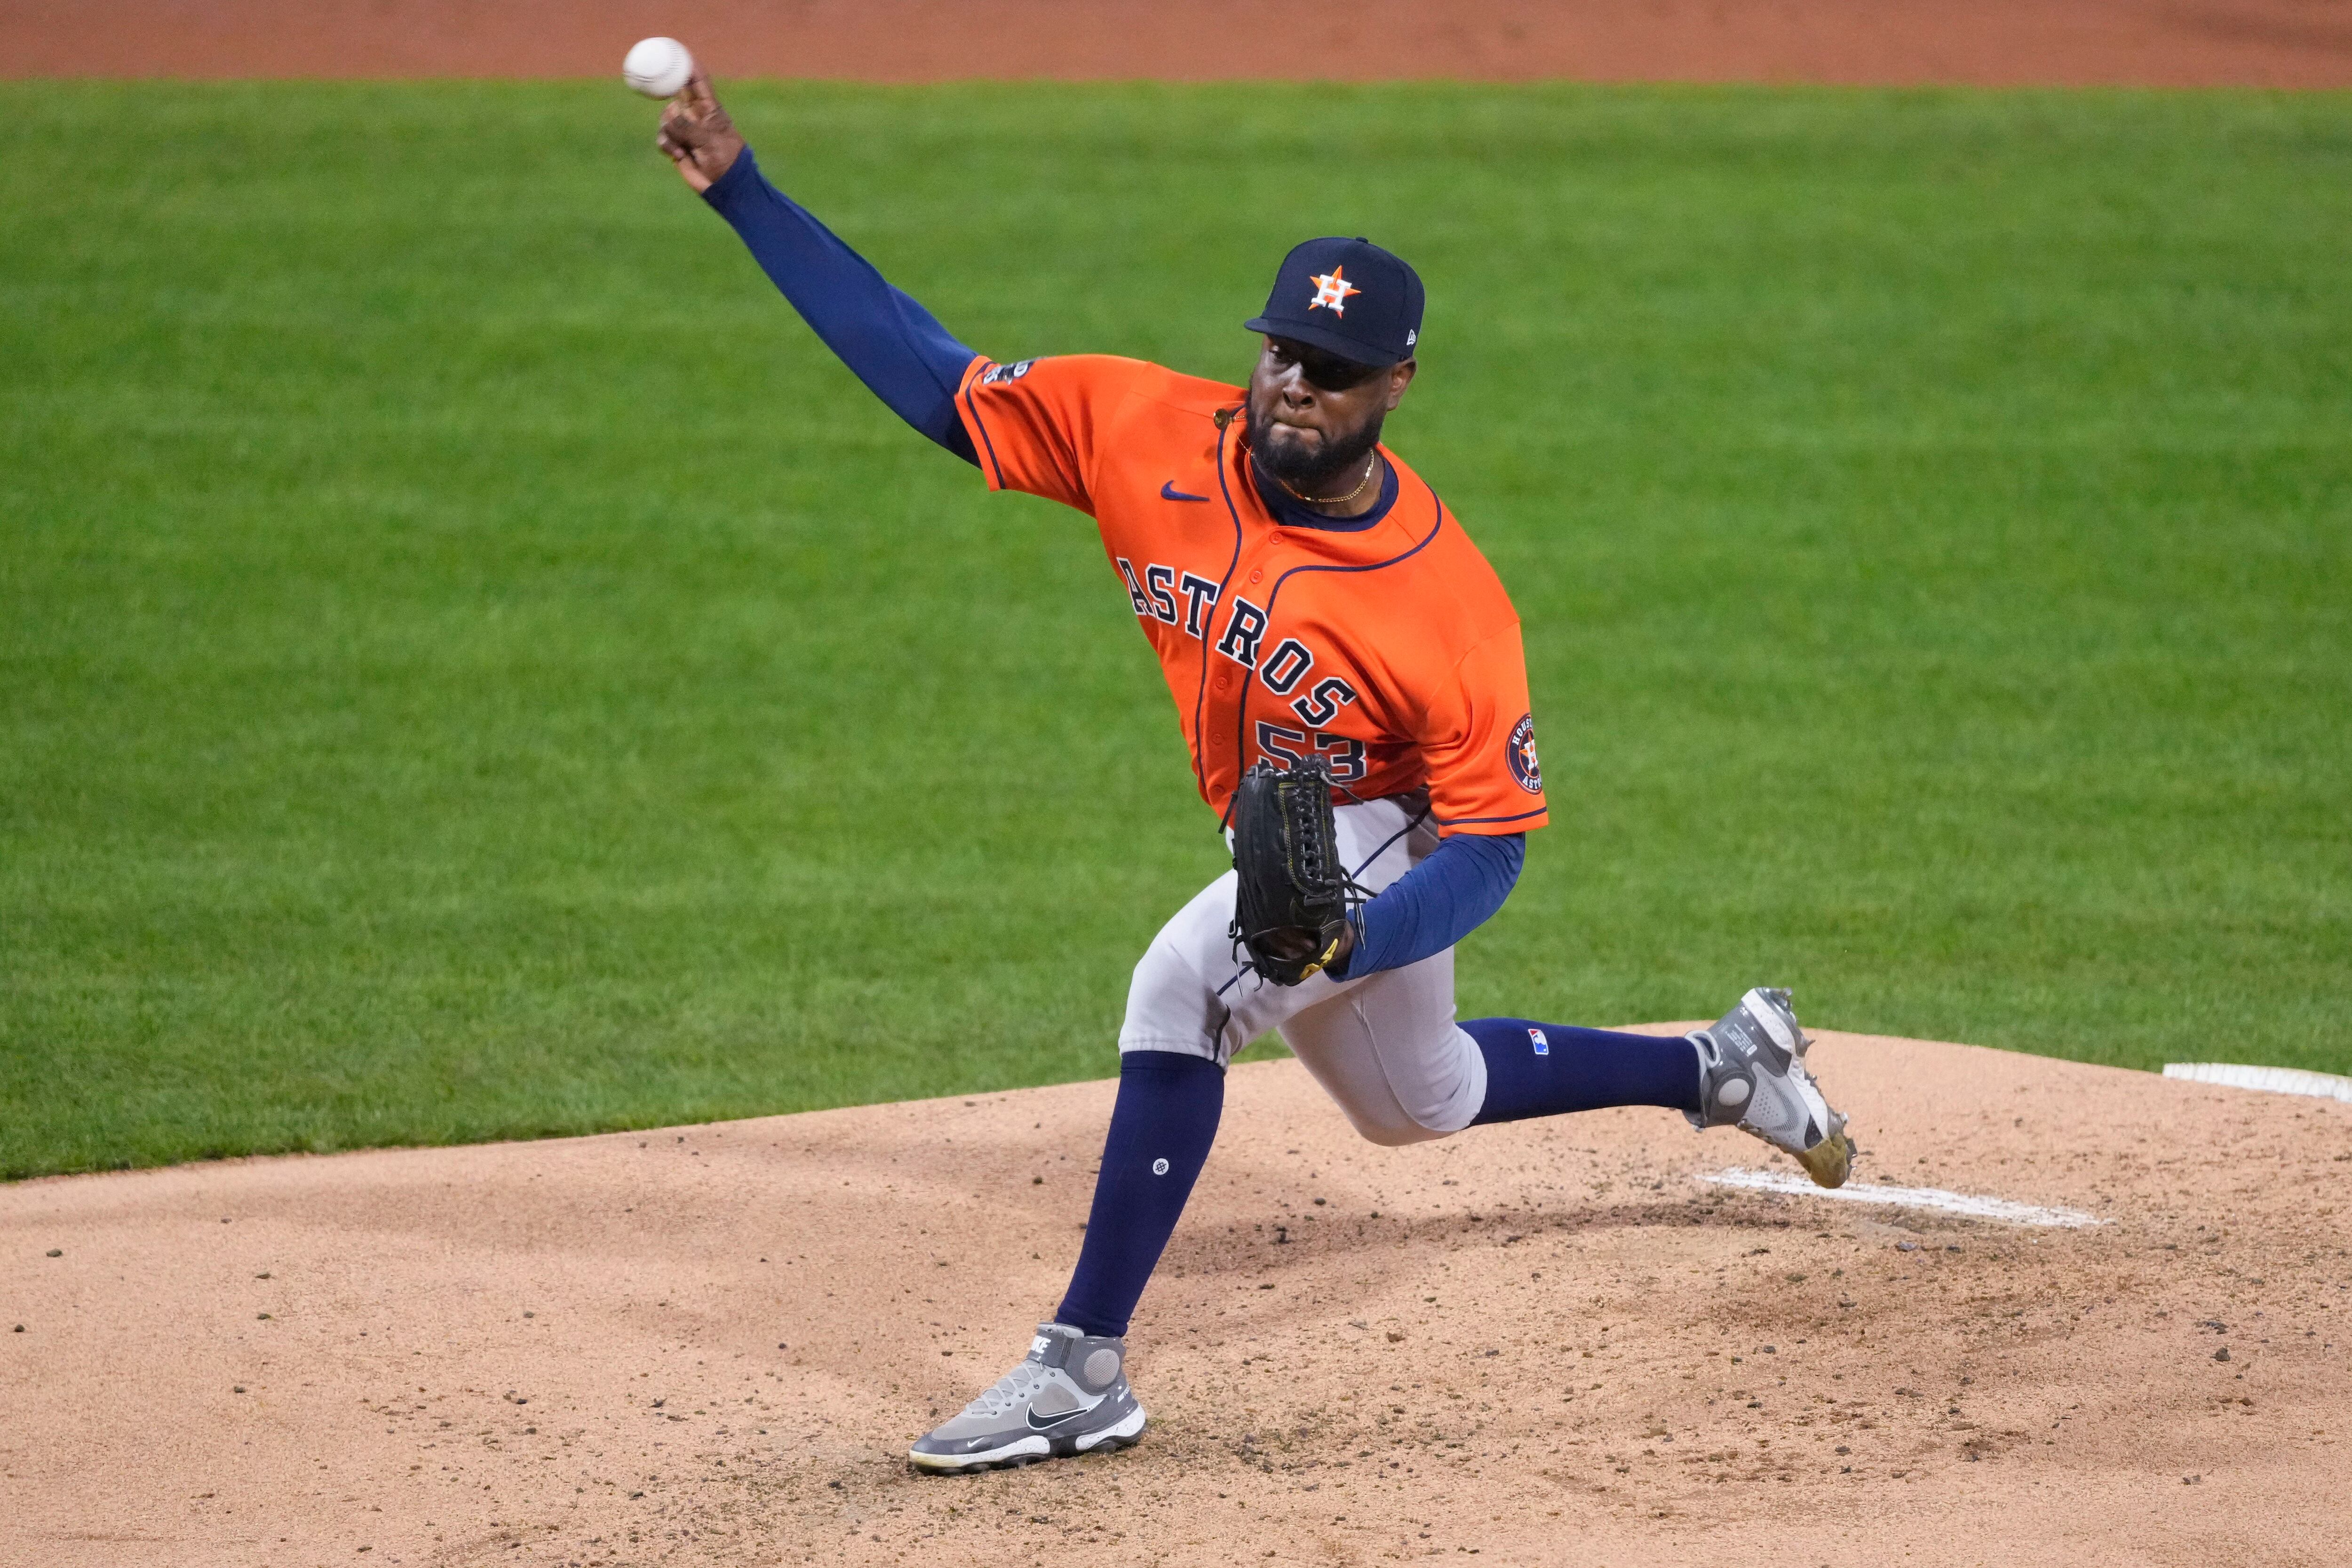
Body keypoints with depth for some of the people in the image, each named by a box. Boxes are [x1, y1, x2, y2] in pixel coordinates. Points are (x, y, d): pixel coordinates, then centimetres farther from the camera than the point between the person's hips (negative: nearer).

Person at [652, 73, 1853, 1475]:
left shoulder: (1450, 600, -32)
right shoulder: (1152, 436, -21)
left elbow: (1492, 840, -24)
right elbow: (926, 373, -19)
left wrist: (1351, 939, -43)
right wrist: (744, 195, -27)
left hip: (1388, 843, -7)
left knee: (1184, 983, -32)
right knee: (1420, 1104, 28)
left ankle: (1085, 1371, -26)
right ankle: (1724, 1068, 52)